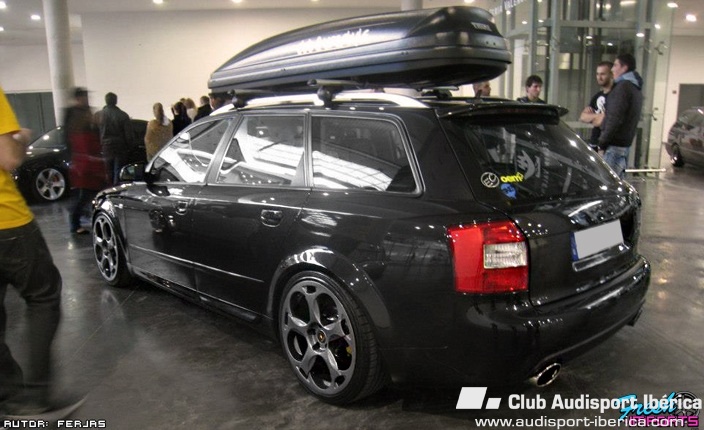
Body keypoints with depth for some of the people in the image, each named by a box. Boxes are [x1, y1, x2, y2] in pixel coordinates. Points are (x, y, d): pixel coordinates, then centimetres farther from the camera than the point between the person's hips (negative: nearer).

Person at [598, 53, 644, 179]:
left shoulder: (623, 86, -13)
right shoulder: (635, 88, 19)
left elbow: (615, 118, -20)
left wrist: (603, 140, -14)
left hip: (615, 144, -10)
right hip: (626, 142, 10)